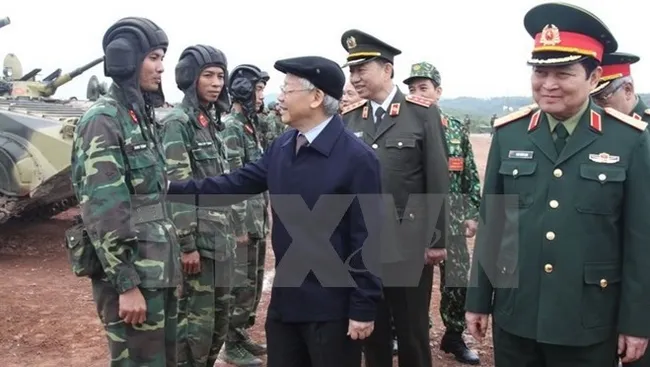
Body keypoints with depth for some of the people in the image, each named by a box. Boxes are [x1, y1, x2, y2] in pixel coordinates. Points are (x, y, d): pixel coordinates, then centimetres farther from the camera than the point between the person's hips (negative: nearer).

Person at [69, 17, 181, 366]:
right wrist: (126, 283, -19)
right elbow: (100, 213, -19)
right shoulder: (102, 120, -14)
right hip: (133, 273, -9)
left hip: (159, 268, 9)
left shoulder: (142, 116, 12)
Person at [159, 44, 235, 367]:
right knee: (195, 324, -1)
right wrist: (187, 244, -19)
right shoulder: (177, 123, -11)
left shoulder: (211, 122, 14)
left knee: (219, 320, 16)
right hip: (197, 239, -9)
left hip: (221, 238, 9)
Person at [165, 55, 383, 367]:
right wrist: (173, 188, -3)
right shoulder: (282, 147, 4)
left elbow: (367, 239, -17)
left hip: (331, 308, -7)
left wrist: (363, 308, -15)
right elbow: (236, 184, 5)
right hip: (284, 299, 7)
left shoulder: (357, 158, -17)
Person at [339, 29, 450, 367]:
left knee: (413, 333, 9)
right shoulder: (348, 118, 6)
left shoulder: (423, 113, -4)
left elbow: (437, 182, -5)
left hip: (408, 245, -3)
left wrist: (437, 239, -6)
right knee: (371, 332, 15)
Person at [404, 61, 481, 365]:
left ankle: (454, 336, 26)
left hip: (451, 218, 2)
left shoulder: (456, 129, 4)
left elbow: (471, 176, 7)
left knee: (457, 281, 6)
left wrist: (473, 214, 3)